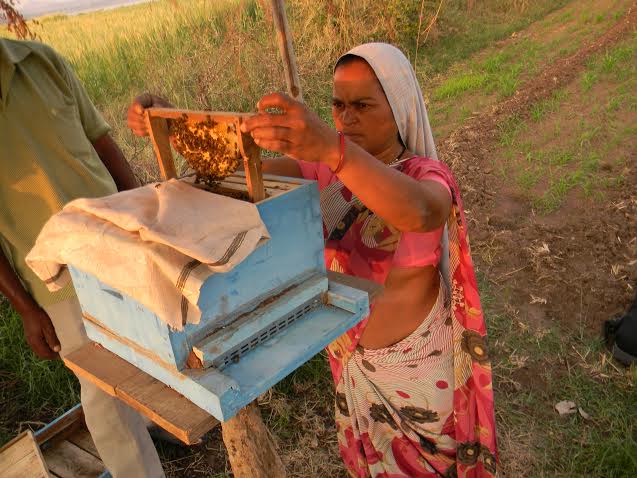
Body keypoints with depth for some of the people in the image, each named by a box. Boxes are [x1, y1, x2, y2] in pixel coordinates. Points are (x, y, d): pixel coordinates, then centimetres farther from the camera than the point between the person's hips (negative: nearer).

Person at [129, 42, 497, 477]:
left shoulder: (429, 179, -23)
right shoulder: (328, 169, -8)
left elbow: (416, 212, -49)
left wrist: (330, 146, -65)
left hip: (416, 361, -4)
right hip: (352, 355, 5)